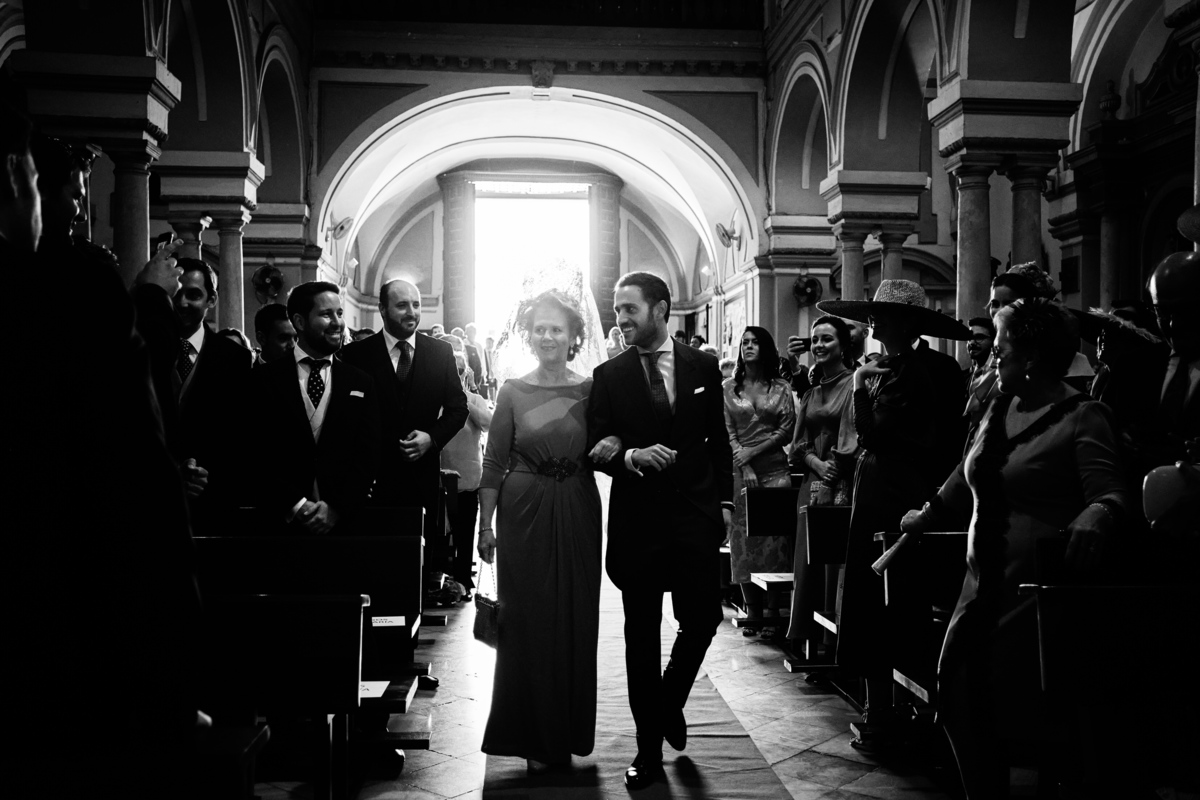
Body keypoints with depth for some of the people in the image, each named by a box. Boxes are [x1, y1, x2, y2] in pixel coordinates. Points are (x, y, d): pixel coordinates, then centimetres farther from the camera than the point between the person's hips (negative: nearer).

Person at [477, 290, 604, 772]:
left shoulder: (592, 390, 3)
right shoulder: (513, 392, 1)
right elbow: (494, 463, 1)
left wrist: (612, 448, -10)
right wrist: (485, 524, -2)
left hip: (577, 514, 1)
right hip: (524, 513, -1)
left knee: (576, 621, 7)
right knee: (526, 621, 3)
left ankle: (567, 734, 20)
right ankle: (533, 737, 15)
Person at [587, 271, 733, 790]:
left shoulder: (702, 367, 4)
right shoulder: (608, 376, 1)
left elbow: (718, 440, 10)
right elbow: (595, 449, 0)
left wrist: (724, 500, 7)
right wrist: (631, 456, -18)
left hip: (696, 514, 1)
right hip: (637, 518, -1)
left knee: (703, 618, -1)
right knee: (641, 633, 6)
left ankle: (670, 702, 30)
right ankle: (649, 750, 17)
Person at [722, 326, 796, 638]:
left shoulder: (781, 388, 7)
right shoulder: (728, 388, 8)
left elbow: (788, 430, 2)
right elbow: (727, 431, 2)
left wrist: (752, 451, -8)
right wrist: (745, 468, -9)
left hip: (775, 469, 0)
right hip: (740, 472, 1)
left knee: (775, 538, -3)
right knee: (744, 540, -1)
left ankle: (772, 613, 0)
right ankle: (752, 611, 5)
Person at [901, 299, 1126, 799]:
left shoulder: (1083, 419, -10)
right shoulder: (999, 410, 12)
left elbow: (1110, 493, -18)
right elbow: (965, 479, 26)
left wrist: (1096, 515, -39)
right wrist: (927, 517, 35)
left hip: (1036, 588, -7)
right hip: (984, 584, 7)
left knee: (1015, 711, -7)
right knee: (956, 691, 4)